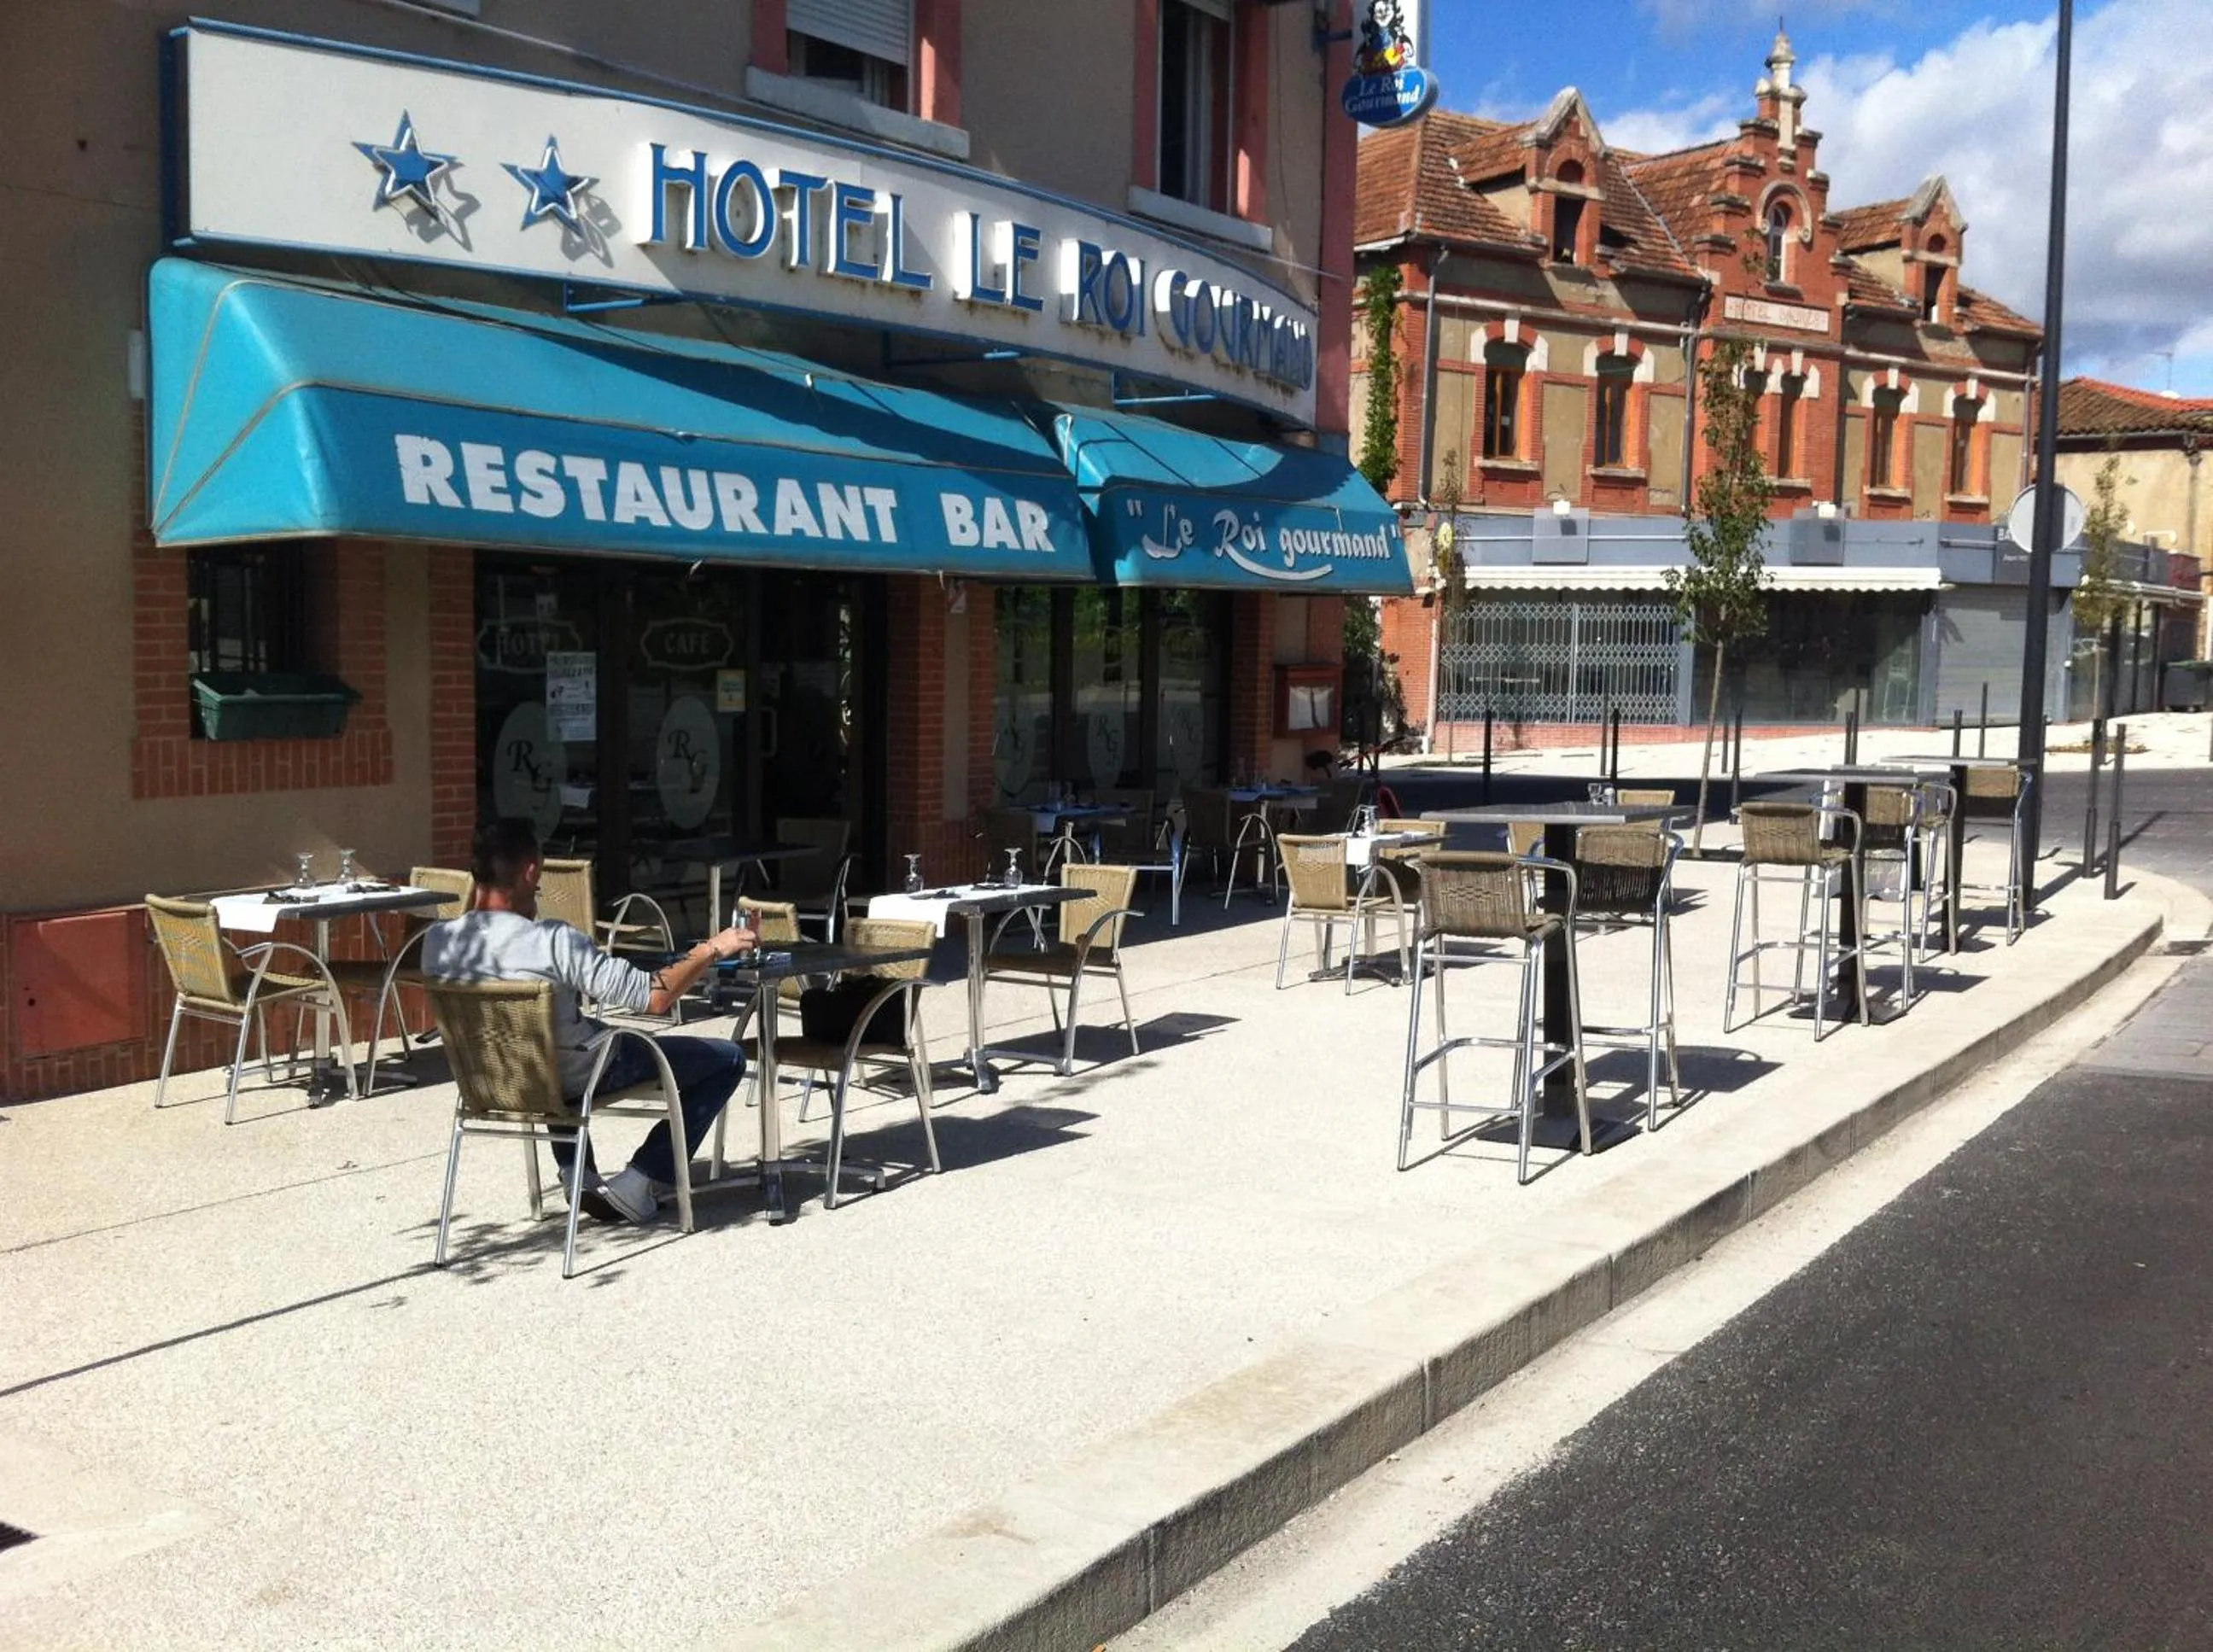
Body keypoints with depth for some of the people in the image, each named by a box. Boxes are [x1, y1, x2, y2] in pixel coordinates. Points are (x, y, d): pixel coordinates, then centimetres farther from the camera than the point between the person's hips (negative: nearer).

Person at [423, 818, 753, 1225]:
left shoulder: (437, 940, -14)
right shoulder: (554, 940, -31)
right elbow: (653, 998, -30)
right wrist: (712, 949, -17)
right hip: (574, 1079, -6)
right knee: (727, 1058, 4)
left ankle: (575, 1173, 30)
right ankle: (638, 1185, 3)